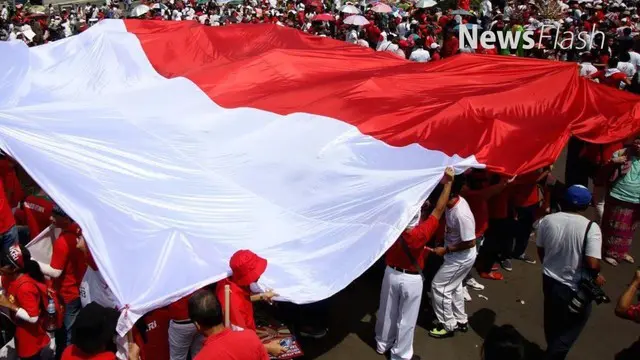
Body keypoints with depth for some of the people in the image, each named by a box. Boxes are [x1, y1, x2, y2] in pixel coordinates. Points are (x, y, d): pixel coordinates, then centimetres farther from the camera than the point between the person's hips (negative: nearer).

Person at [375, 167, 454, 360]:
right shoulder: (421, 233, -29)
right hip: (411, 279, -4)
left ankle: (383, 343, 43)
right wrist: (448, 182, -18)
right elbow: (438, 210, -23)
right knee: (406, 318, 13)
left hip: (391, 273, 4)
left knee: (387, 311, 22)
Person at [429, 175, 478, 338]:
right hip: (456, 255, 9)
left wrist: (446, 250, -20)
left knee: (439, 286, 2)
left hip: (461, 257, -9)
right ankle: (460, 321, 39)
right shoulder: (454, 202, -9)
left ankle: (448, 325, 17)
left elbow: (470, 242, -27)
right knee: (454, 287, 22)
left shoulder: (461, 214, -35)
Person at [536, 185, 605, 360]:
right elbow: (593, 264, -26)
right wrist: (596, 277, -4)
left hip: (549, 280, 5)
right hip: (576, 288, -5)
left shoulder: (547, 220, -8)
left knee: (552, 323, 28)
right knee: (569, 330, 17)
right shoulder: (590, 227, -22)